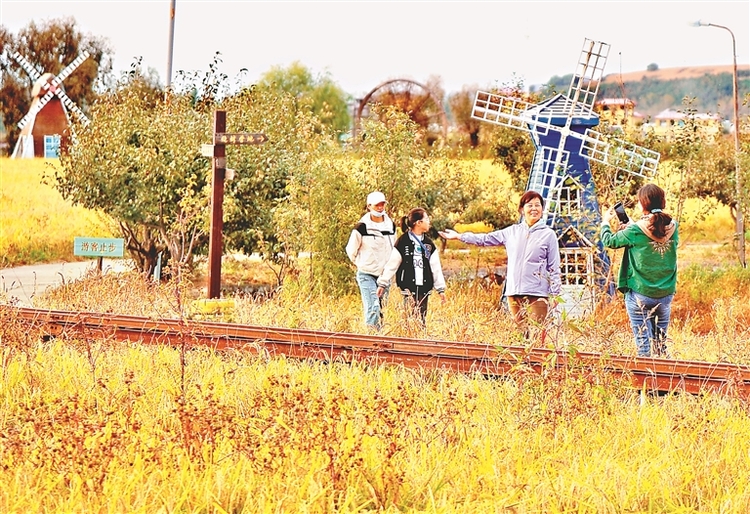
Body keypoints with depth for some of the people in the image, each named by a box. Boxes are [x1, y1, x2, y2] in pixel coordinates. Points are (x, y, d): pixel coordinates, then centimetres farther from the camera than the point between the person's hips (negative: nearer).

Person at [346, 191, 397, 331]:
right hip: (367, 274, -5)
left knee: (381, 310, 7)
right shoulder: (362, 227, -10)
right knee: (373, 309, -15)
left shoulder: (391, 226, 5)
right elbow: (351, 250, 1)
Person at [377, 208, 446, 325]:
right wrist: (382, 283, -1)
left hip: (424, 286, 4)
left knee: (422, 318, 2)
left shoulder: (429, 243, 12)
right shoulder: (403, 241, -1)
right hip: (408, 286, -4)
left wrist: (441, 289, 8)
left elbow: (436, 267, 12)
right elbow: (391, 264, 0)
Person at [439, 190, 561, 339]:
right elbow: (485, 239, 21)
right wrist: (459, 236, 21)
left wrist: (555, 294, -2)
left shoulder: (548, 235, 4)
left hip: (537, 294, -4)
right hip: (514, 293, 4)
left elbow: (554, 268, 4)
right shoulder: (512, 232, 14)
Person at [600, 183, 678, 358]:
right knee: (661, 343, 14)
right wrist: (626, 227, 20)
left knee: (644, 344, 0)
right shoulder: (672, 227, -1)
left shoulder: (636, 231, -15)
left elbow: (610, 241, -2)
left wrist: (606, 223, 18)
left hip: (640, 294, -4)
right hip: (666, 295, 4)